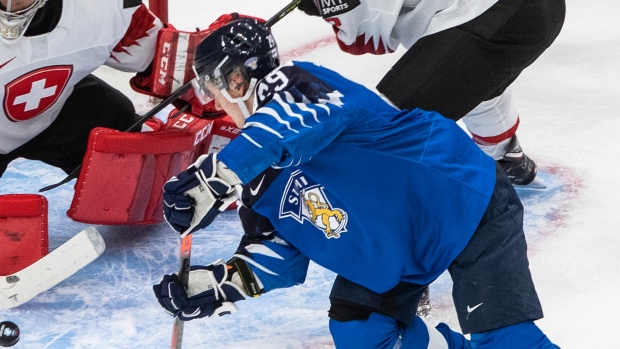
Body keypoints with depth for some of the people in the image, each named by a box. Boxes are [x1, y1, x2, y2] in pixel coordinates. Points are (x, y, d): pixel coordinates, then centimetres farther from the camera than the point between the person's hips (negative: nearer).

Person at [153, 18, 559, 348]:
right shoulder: (254, 168, 5)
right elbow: (280, 253, 2)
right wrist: (222, 283, -16)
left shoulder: (294, 84, -21)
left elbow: (304, 118, -46)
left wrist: (215, 176, -52)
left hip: (468, 201, -9)